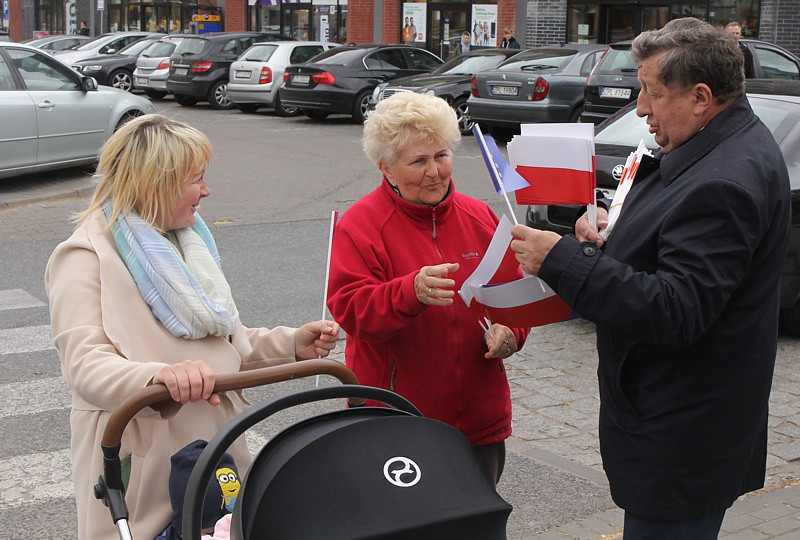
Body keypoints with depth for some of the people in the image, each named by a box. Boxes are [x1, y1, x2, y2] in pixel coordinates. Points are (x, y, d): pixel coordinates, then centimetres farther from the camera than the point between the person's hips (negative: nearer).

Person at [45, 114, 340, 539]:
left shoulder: (187, 243, 15)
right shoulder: (86, 258, -11)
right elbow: (84, 364, -24)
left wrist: (291, 344, 5)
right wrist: (159, 376, -42)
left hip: (217, 444, 7)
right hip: (144, 461, -7)